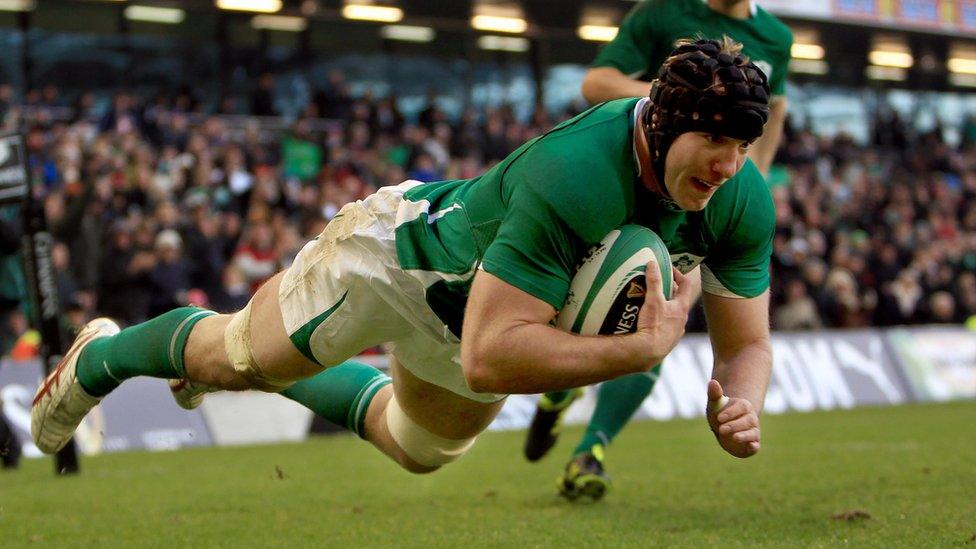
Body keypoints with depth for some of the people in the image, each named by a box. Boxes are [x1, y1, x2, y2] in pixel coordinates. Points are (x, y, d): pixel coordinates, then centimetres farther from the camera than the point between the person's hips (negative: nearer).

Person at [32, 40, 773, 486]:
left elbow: (747, 344, -15)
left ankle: (275, 376, 57)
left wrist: (739, 405, -37)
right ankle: (101, 358, 49)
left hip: (501, 302, 7)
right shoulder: (575, 177, -46)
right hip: (400, 253, -7)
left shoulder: (742, 198, -25)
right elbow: (487, 356, -49)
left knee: (419, 450, 32)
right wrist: (644, 348, -53)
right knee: (236, 358, 16)